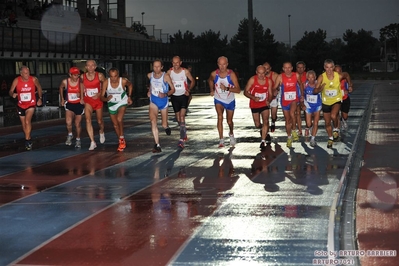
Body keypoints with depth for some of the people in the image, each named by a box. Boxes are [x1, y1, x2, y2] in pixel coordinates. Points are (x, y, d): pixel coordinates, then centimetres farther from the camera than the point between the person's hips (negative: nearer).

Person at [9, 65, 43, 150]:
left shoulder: (34, 79, -14)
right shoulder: (16, 80, -15)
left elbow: (39, 88, 5)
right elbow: (10, 91, -11)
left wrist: (40, 98, 6)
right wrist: (12, 94, -34)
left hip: (31, 104, -3)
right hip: (21, 105, 3)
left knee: (27, 121, -24)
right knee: (24, 124, 15)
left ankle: (27, 140, -20)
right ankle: (28, 139, 36)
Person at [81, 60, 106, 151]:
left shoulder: (99, 76, -11)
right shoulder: (82, 77, -6)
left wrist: (99, 94, -13)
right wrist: (81, 98, 6)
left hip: (98, 100, 0)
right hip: (87, 101, 0)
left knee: (99, 121, 13)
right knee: (88, 120, -18)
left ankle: (101, 132, 50)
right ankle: (92, 142, -18)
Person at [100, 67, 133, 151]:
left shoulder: (123, 81, -26)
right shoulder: (106, 83, -25)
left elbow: (130, 85, 0)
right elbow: (102, 97, -19)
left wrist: (129, 97, -3)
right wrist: (107, 98, -41)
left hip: (122, 102, -3)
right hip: (111, 104, 3)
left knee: (119, 119, -26)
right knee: (115, 125, 13)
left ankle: (122, 138, -5)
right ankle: (121, 142, 33)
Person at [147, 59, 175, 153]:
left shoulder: (166, 76, -13)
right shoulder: (150, 75, -2)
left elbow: (173, 89, -9)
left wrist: (165, 94, -26)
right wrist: (149, 90, 8)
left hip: (164, 101, -1)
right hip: (153, 101, 1)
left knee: (164, 125, 8)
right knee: (153, 121, -23)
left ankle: (166, 126, 50)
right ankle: (157, 145, -25)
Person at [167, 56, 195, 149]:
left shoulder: (185, 71, -6)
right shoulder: (169, 72, -3)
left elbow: (192, 81, 6)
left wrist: (189, 89, -9)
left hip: (183, 96, -3)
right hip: (174, 96, 3)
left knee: (182, 116, -17)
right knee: (178, 118, 10)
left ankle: (182, 140, -21)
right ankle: (184, 133, 37)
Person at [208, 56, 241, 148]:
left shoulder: (231, 74, -21)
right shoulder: (214, 74, -13)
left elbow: (238, 90, -25)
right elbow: (210, 81, 14)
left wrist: (227, 88, -37)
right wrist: (212, 90, 5)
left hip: (230, 100, 0)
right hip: (218, 100, 0)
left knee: (229, 121, 13)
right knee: (220, 117, -23)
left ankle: (231, 134, 47)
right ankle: (221, 140, -23)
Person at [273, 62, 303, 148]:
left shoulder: (296, 75, -6)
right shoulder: (280, 77, -11)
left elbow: (300, 84, 13)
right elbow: (274, 88, -9)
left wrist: (302, 95, 13)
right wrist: (277, 89, -32)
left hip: (294, 99, -1)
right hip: (285, 100, 1)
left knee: (292, 113, -30)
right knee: (287, 120, 9)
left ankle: (293, 130, -6)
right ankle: (289, 138, 26)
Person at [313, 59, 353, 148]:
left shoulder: (339, 76, -19)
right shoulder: (321, 77, -19)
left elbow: (347, 75, 5)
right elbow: (315, 91, -19)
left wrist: (350, 86, 2)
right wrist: (320, 88, -39)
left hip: (336, 101, -2)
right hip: (326, 102, 2)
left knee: (333, 116, -31)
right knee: (327, 123, 13)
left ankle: (336, 129, 1)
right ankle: (330, 139, 38)